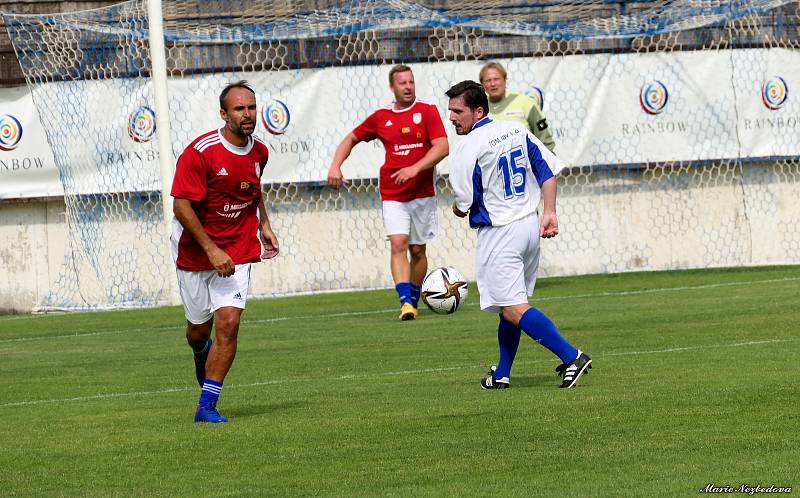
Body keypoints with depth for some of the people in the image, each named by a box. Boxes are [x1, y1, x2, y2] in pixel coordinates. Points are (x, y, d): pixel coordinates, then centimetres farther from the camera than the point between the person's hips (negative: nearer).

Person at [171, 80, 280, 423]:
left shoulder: (259, 152, 1)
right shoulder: (199, 153, -19)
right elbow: (182, 206, -20)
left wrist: (263, 225, 14)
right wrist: (212, 250, -24)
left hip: (238, 253, 3)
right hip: (196, 251, -3)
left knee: (228, 324, -13)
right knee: (199, 329, 11)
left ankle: (206, 406, -7)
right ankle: (202, 352, 50)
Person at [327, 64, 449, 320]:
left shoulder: (427, 112, -1)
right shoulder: (380, 117, 6)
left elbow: (442, 147, -11)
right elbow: (351, 139, 19)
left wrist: (415, 168, -24)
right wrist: (335, 166, 5)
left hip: (423, 192, 0)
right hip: (392, 194, 1)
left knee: (418, 250, 7)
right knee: (398, 243, -16)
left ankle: (413, 301, 23)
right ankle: (405, 302, -24)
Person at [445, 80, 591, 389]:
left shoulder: (469, 149, -14)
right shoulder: (516, 130, 8)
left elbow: (464, 204, -9)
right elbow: (549, 169, 9)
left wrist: (457, 209, 14)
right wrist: (549, 212, 9)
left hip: (499, 234, -9)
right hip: (530, 224, 9)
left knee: (513, 308, -11)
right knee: (510, 305, 17)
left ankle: (571, 356, -21)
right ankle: (502, 375, 23)